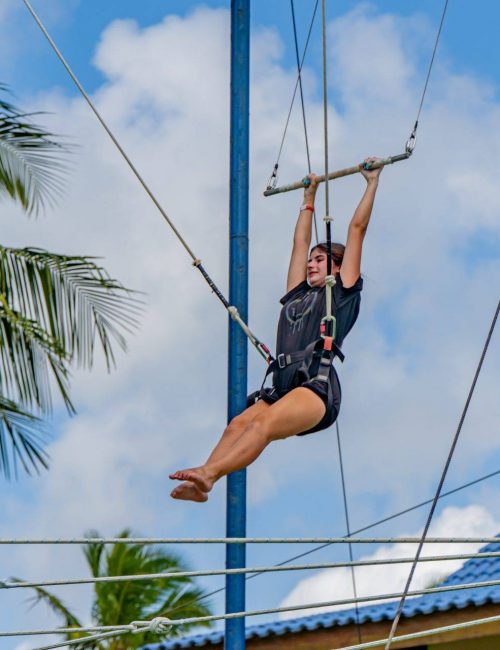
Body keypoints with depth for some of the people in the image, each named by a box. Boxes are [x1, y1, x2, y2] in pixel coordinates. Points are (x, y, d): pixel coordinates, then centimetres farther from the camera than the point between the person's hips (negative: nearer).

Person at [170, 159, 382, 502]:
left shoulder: (342, 292, 16)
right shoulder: (297, 294, 31)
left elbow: (358, 229, 18)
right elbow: (300, 243, 41)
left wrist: (372, 183, 24)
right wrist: (309, 199, 50)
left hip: (317, 387, -6)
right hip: (283, 387, 6)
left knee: (264, 422, -31)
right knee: (239, 424, -23)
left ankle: (209, 474, -53)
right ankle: (200, 485, -44)